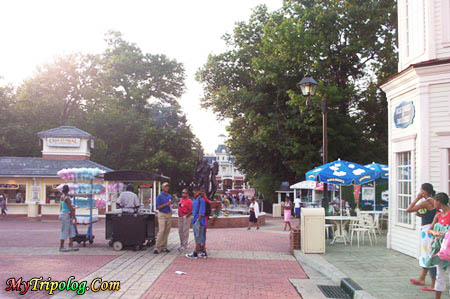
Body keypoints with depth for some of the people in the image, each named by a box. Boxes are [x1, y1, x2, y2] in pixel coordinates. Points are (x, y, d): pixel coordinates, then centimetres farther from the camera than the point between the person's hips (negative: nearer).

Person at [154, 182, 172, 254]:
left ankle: (163, 247, 11)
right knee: (161, 231, -14)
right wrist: (166, 204, -16)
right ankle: (157, 248, -11)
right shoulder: (159, 196, -3)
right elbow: (157, 207, -7)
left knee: (167, 232, 5)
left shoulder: (170, 196, 13)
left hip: (169, 214, 6)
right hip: (162, 214, -6)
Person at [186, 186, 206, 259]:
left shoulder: (201, 199, -14)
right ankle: (196, 251, 21)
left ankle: (195, 254, -3)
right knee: (196, 237, 14)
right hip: (194, 220, 9)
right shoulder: (194, 200, 14)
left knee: (198, 237, -5)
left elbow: (201, 212, -18)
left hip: (199, 221, -9)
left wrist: (198, 220, -21)